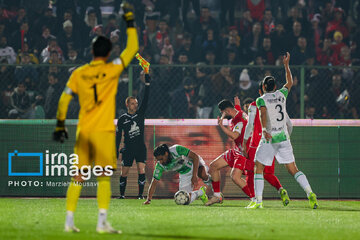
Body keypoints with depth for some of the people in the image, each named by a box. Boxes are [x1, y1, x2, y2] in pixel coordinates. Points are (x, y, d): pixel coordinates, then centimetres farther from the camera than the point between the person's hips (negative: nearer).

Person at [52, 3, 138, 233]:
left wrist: (60, 124, 12)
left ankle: (69, 220, 7)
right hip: (104, 130, -4)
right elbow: (132, 48, -1)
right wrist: (130, 21, 6)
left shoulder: (79, 73, 5)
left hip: (83, 131, 4)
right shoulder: (111, 70, -5)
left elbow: (64, 99, 6)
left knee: (78, 177, 8)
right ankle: (102, 222, -7)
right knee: (104, 177, -1)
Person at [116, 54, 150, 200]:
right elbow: (118, 136, 7)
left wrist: (147, 76, -12)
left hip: (140, 148, 1)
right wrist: (116, 151, 1)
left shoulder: (140, 113, 4)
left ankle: (141, 194, -6)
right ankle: (122, 194, 15)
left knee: (141, 170, -12)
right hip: (128, 148, 0)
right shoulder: (122, 119, 3)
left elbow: (146, 98, -4)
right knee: (124, 172, 1)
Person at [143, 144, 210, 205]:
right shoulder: (160, 166, -18)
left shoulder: (177, 149, -31)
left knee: (203, 175, -41)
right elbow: (154, 182, -11)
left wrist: (194, 176, -38)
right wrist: (148, 199, -16)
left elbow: (195, 157, -31)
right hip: (185, 174, 5)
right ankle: (201, 192, 19)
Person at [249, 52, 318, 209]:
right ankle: (310, 193, -13)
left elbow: (263, 113, -22)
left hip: (269, 139, -4)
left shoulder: (261, 99, -3)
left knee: (259, 168, 6)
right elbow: (290, 83, 28)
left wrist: (264, 130, -35)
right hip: (284, 137, 4)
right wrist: (286, 65, 35)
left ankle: (258, 201, -4)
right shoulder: (281, 95, 9)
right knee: (293, 169, 4)